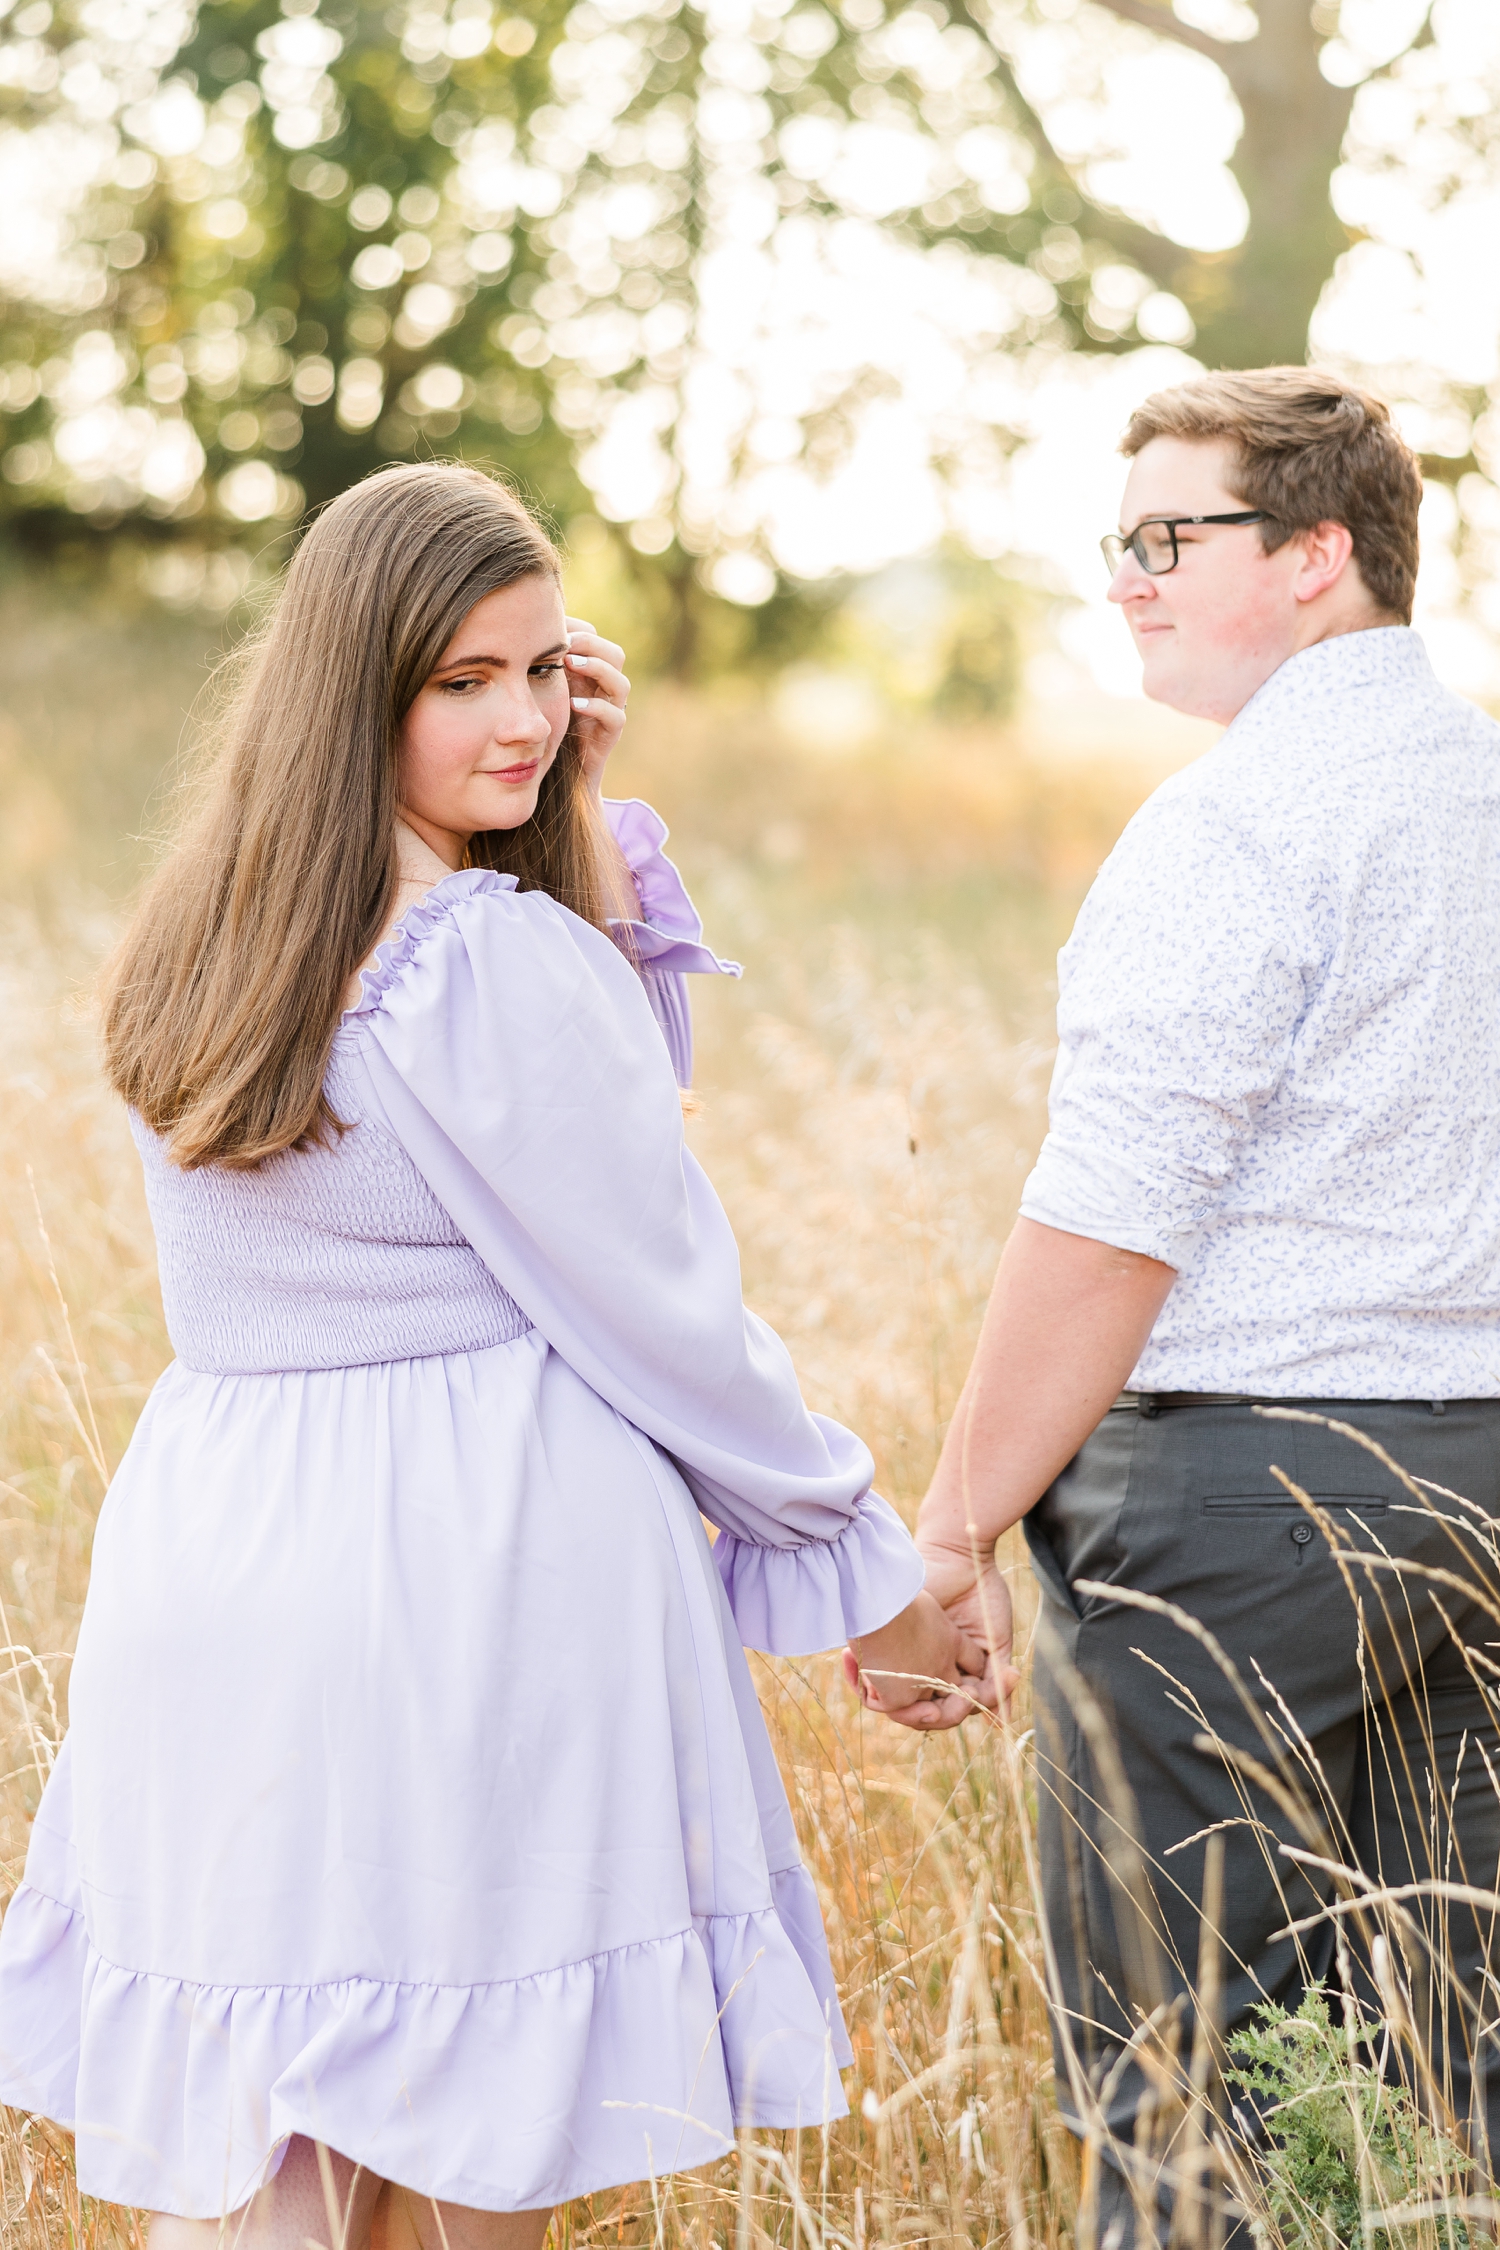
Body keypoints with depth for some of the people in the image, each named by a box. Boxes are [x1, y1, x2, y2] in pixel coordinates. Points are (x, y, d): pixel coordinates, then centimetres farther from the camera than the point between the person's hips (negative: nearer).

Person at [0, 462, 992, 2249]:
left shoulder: (201, 942, 10)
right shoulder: (496, 960, -15)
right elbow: (659, 1313, -11)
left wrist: (587, 826, 9)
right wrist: (862, 1566, 1)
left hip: (206, 1548, 8)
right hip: (472, 1572, -8)